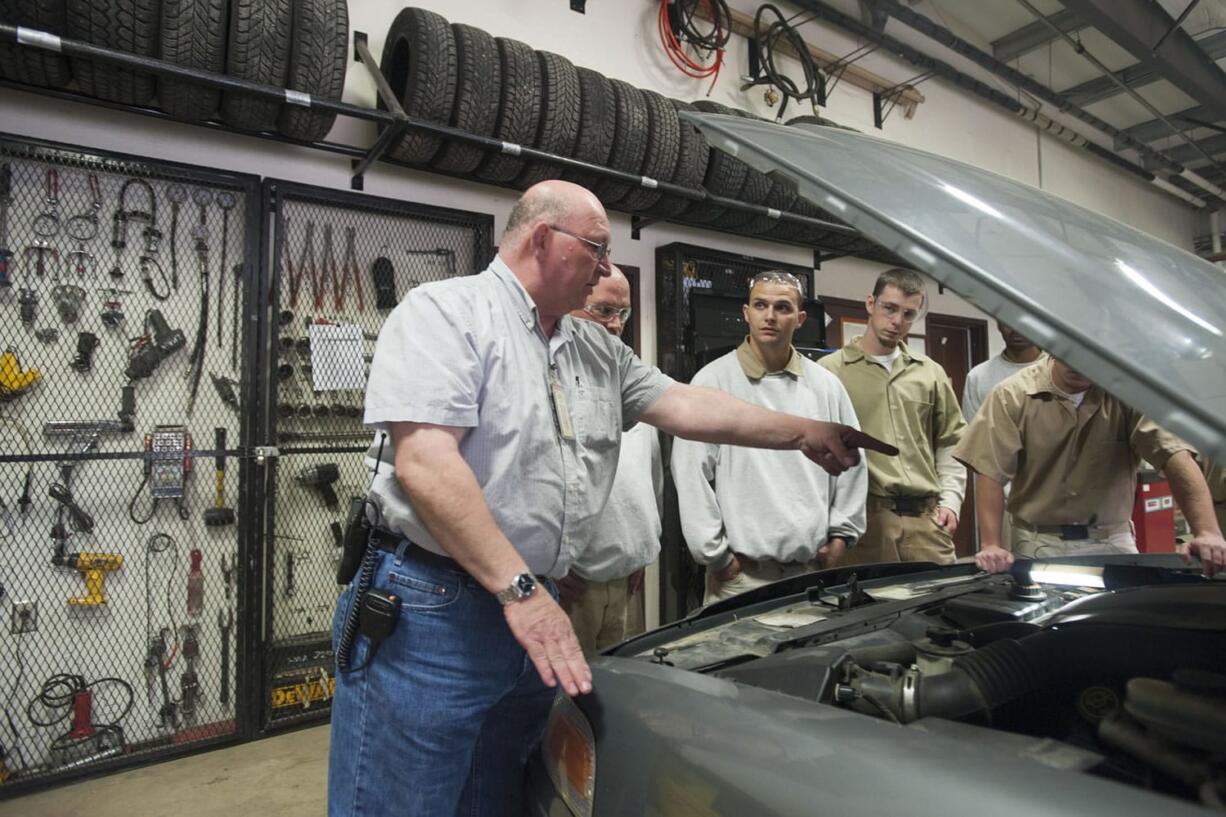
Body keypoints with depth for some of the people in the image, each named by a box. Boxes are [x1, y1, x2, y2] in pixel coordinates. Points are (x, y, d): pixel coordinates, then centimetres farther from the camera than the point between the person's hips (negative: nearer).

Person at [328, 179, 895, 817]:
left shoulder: (599, 351, 14)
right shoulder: (444, 311, -9)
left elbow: (686, 407, 15)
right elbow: (424, 462, -20)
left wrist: (804, 433, 14)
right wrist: (520, 589, -22)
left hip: (534, 609, 7)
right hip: (428, 616, -7)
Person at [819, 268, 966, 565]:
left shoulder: (931, 373, 16)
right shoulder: (831, 370, -1)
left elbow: (950, 441, 21)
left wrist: (950, 499, 11)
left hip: (927, 517, 5)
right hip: (865, 515, -4)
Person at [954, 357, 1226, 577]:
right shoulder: (1012, 396, -8)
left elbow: (1175, 455, -17)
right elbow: (991, 472, -11)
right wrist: (991, 545, -19)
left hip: (1112, 542, 1)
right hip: (1038, 544, -1)